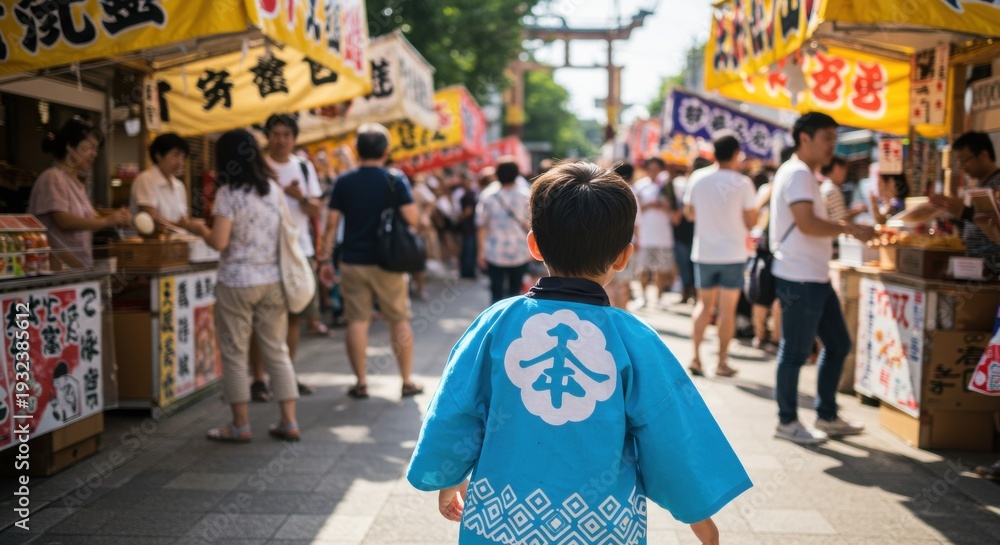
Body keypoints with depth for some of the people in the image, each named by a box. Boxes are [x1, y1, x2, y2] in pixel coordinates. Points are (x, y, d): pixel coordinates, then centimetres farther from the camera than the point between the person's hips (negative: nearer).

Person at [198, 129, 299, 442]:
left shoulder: (228, 193, -12)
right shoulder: (273, 189, 4)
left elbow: (219, 242, -17)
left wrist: (202, 231, 2)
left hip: (237, 283, -5)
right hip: (272, 281, 5)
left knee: (234, 354, 6)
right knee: (277, 350, 11)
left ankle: (241, 426, 11)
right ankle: (289, 422, 13)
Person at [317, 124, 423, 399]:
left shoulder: (343, 182, 0)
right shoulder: (395, 181, -6)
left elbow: (331, 224, 0)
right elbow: (413, 219, -12)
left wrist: (325, 259, 6)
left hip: (353, 262, 2)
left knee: (357, 321, 7)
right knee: (400, 321, 8)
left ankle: (361, 383, 9)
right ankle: (407, 381, 12)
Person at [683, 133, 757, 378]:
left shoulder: (697, 178, -2)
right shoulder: (743, 183, -10)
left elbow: (689, 213, 7)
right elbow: (750, 221, -7)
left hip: (704, 253, 3)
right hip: (733, 254, -3)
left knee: (704, 305, 15)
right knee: (727, 309, 5)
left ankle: (696, 357, 8)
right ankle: (722, 362, 9)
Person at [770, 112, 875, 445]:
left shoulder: (806, 176, 20)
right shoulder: (797, 173, -13)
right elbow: (807, 223, -23)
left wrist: (845, 226, 14)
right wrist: (849, 229, -16)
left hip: (816, 278, 11)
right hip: (799, 278, -11)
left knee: (838, 344, 15)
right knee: (796, 352, -1)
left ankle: (827, 417, 25)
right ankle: (787, 422, 10)